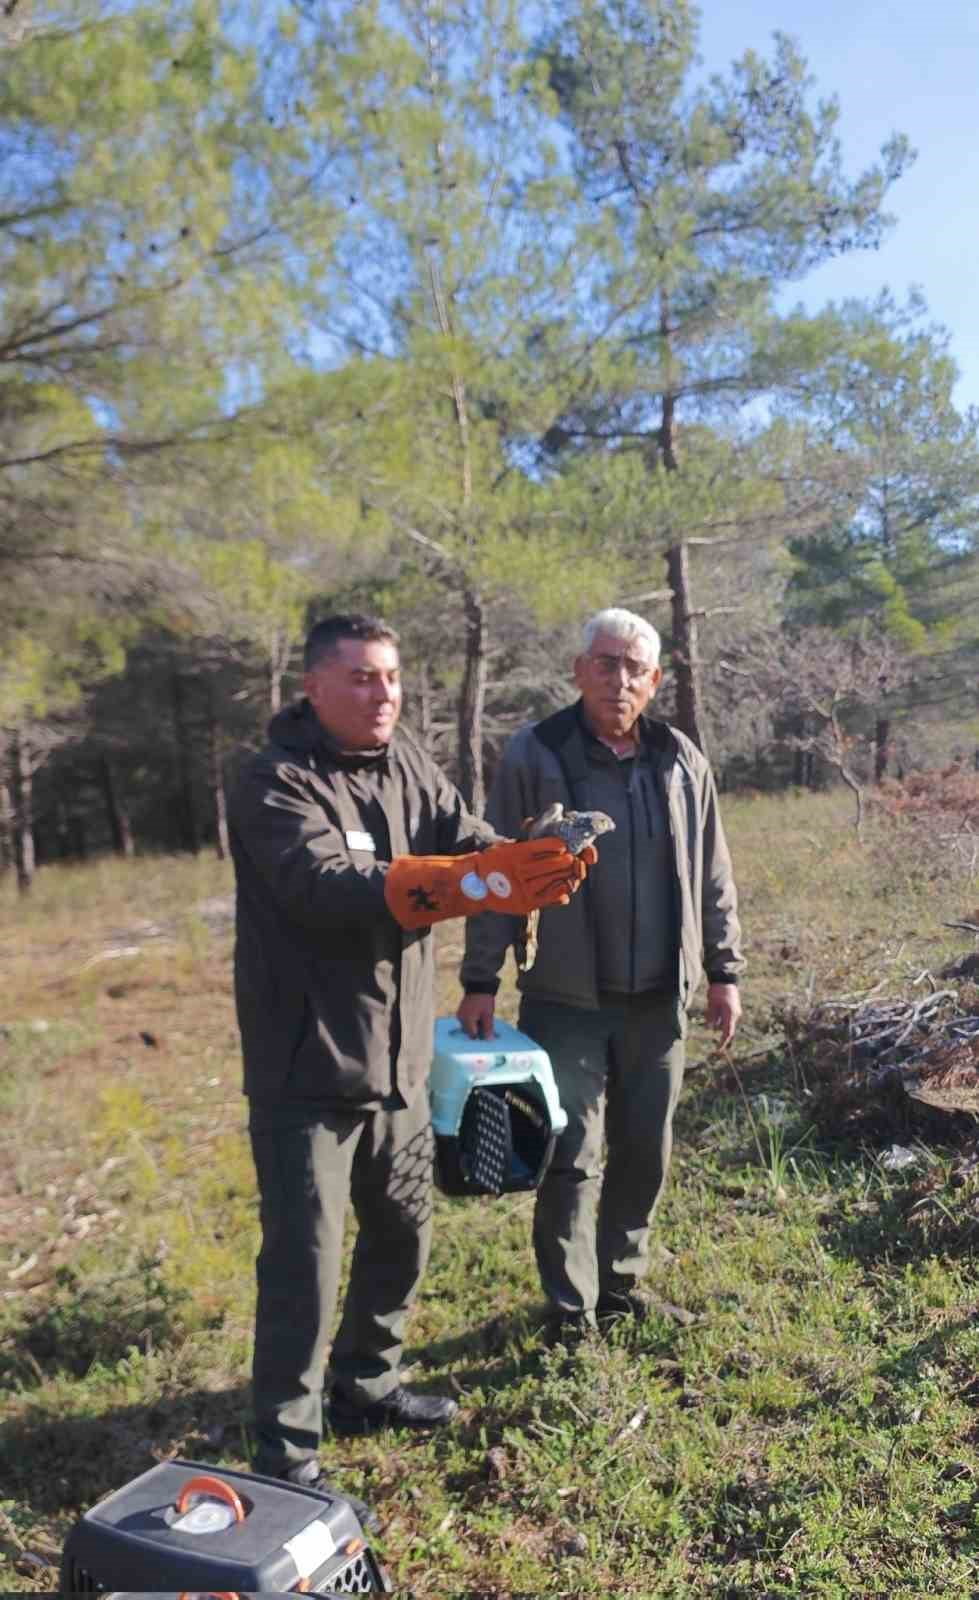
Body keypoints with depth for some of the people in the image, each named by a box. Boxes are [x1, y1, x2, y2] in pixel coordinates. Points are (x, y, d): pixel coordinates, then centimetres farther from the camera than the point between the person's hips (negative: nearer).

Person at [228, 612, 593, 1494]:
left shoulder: (409, 766, 5)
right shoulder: (276, 783, -15)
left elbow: (471, 843, -6)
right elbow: (326, 885, -30)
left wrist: (536, 866, -30)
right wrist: (470, 883, -40)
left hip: (399, 1057, 7)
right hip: (307, 1066, -7)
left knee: (403, 1230, 19)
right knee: (305, 1257, 1)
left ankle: (366, 1384, 40)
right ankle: (287, 1441, 20)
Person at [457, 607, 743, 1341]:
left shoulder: (681, 761, 5)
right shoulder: (534, 756, -7)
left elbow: (713, 878, 11)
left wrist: (724, 970, 9)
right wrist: (481, 981, -8)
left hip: (658, 999, 4)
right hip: (567, 998, -4)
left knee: (645, 1151, 15)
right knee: (572, 1158, 3)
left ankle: (622, 1283, 34)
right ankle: (571, 1311, 19)